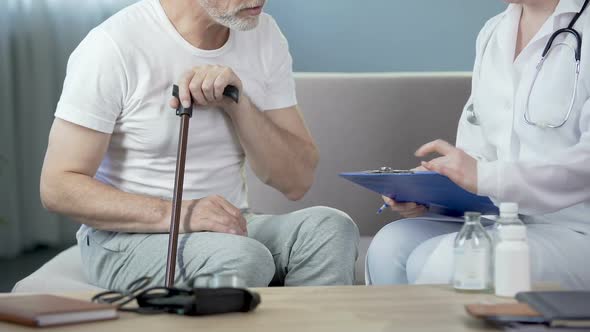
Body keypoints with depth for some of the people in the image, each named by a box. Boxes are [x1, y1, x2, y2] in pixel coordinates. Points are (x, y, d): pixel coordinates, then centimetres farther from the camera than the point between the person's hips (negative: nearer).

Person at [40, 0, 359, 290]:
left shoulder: (264, 35, 1)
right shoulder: (113, 46, -14)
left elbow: (296, 182, -1)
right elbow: (57, 186, -15)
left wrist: (238, 103, -18)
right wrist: (173, 213, -28)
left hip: (229, 225, 5)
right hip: (126, 235, -5)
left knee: (329, 228, -25)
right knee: (243, 257, -34)